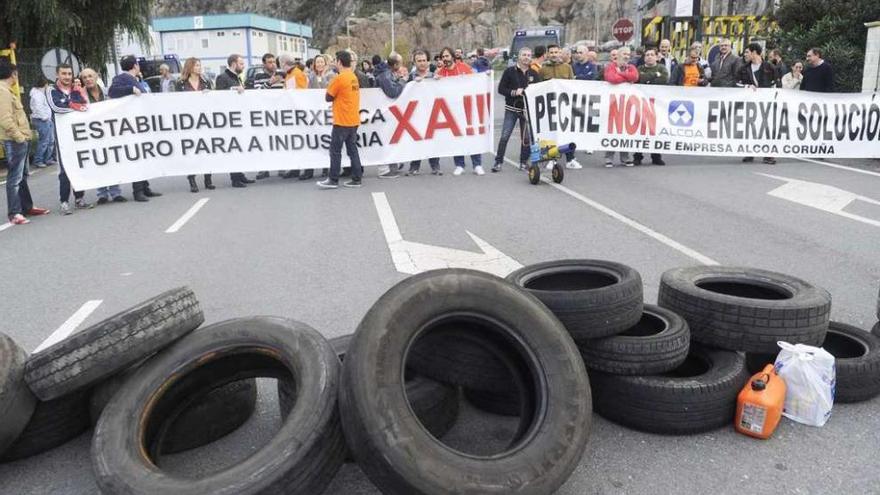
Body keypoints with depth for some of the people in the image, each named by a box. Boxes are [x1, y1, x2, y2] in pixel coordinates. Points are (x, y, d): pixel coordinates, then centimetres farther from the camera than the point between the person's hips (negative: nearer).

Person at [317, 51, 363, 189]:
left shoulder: (339, 78, -15)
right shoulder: (354, 77, 11)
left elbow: (328, 97, -8)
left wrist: (330, 86, 5)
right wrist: (338, 96, 5)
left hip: (342, 121, -8)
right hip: (354, 120, 8)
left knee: (335, 151, 0)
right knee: (352, 149, 9)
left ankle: (333, 180, 4)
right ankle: (356, 179, 9)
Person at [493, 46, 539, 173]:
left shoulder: (534, 74, 7)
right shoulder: (510, 71, -1)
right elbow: (501, 89, -2)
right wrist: (514, 92, -16)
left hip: (527, 109, 2)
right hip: (511, 109, -2)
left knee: (527, 137, 4)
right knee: (504, 136, -7)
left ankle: (524, 162, 17)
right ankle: (498, 162, 2)